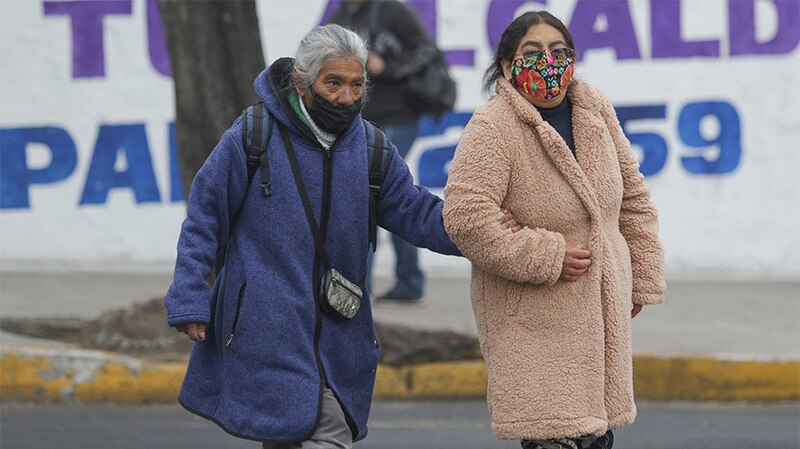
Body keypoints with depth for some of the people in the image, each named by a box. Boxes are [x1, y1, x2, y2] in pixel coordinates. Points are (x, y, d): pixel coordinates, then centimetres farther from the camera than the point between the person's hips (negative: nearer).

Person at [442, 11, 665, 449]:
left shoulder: (595, 111, 4)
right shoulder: (491, 129, -16)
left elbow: (633, 197, 14)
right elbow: (465, 217, -25)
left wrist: (642, 279, 13)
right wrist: (546, 259, -22)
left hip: (602, 308, 7)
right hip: (533, 323, -7)